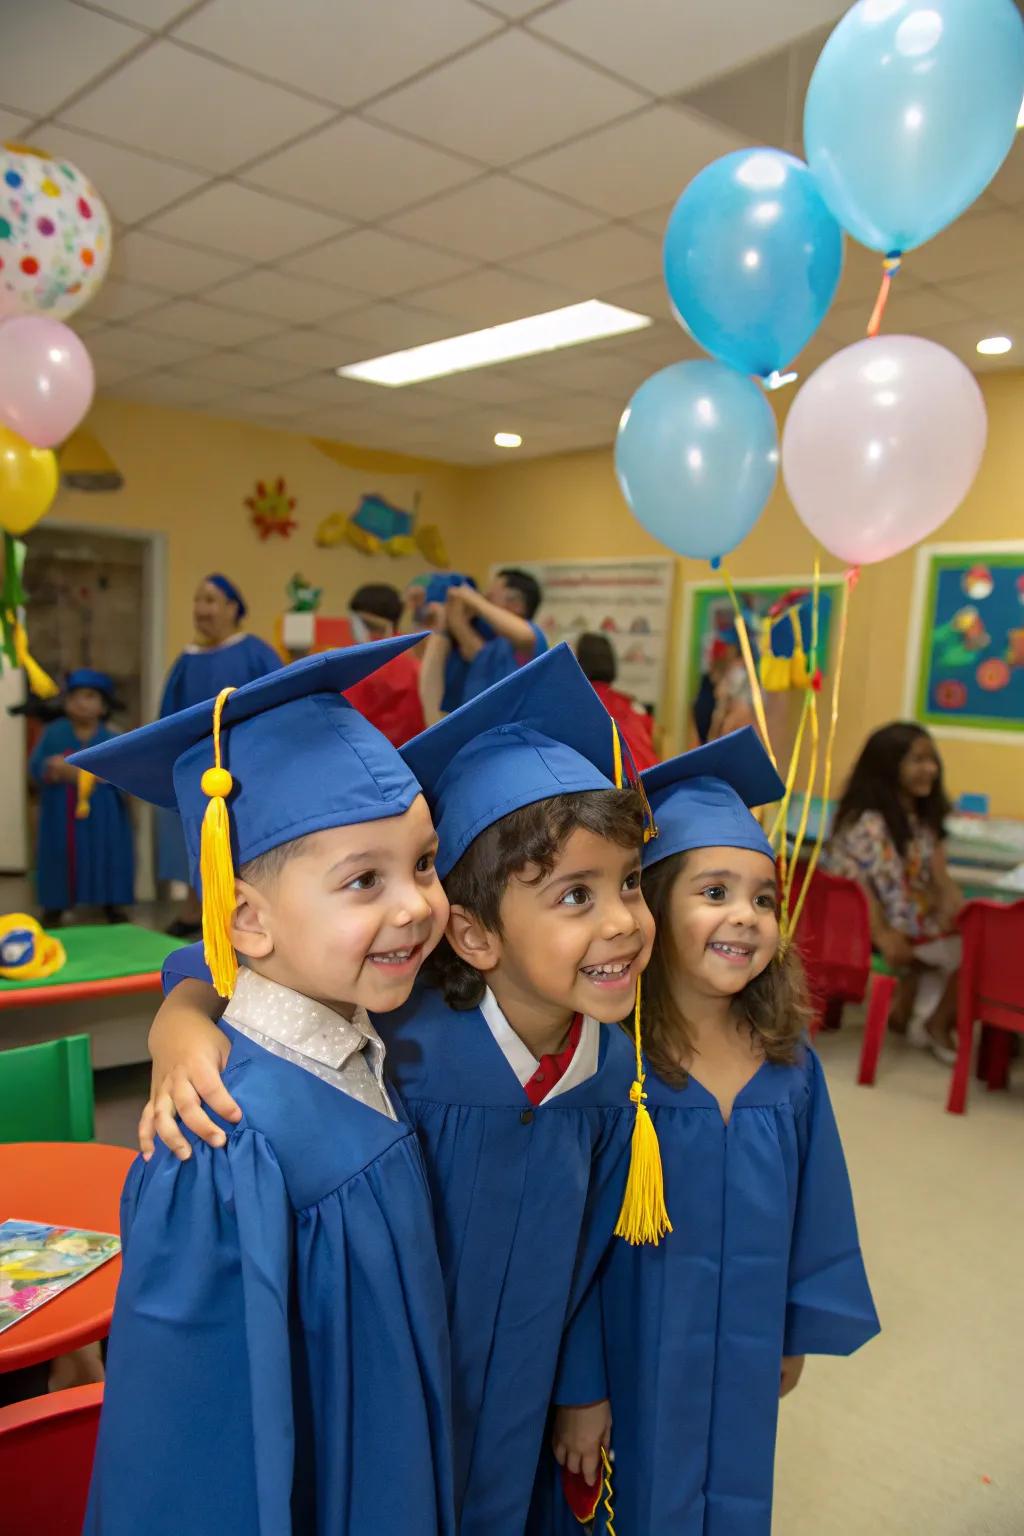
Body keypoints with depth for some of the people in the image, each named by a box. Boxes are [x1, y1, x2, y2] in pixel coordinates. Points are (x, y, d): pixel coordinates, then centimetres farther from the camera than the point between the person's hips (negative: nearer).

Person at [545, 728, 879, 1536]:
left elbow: (812, 1212, 4)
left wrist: (798, 1331, 12)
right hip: (630, 1361, -4)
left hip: (742, 1364, 5)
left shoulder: (790, 1065, -9)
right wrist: (577, 1386, -12)